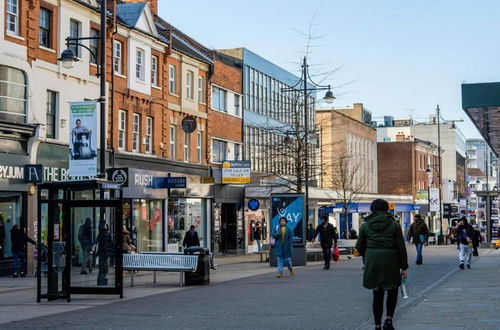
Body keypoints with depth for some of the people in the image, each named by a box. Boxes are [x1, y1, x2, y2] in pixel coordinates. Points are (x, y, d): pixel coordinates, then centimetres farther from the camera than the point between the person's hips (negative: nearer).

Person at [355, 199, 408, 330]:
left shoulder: (365, 225, 4)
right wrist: (404, 266, 4)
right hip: (390, 261, -2)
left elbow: (359, 247, 7)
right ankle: (388, 319, -2)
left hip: (372, 262, 2)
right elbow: (401, 247, -2)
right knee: (392, 291, 14)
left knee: (377, 294, 11)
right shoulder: (394, 225, -1)